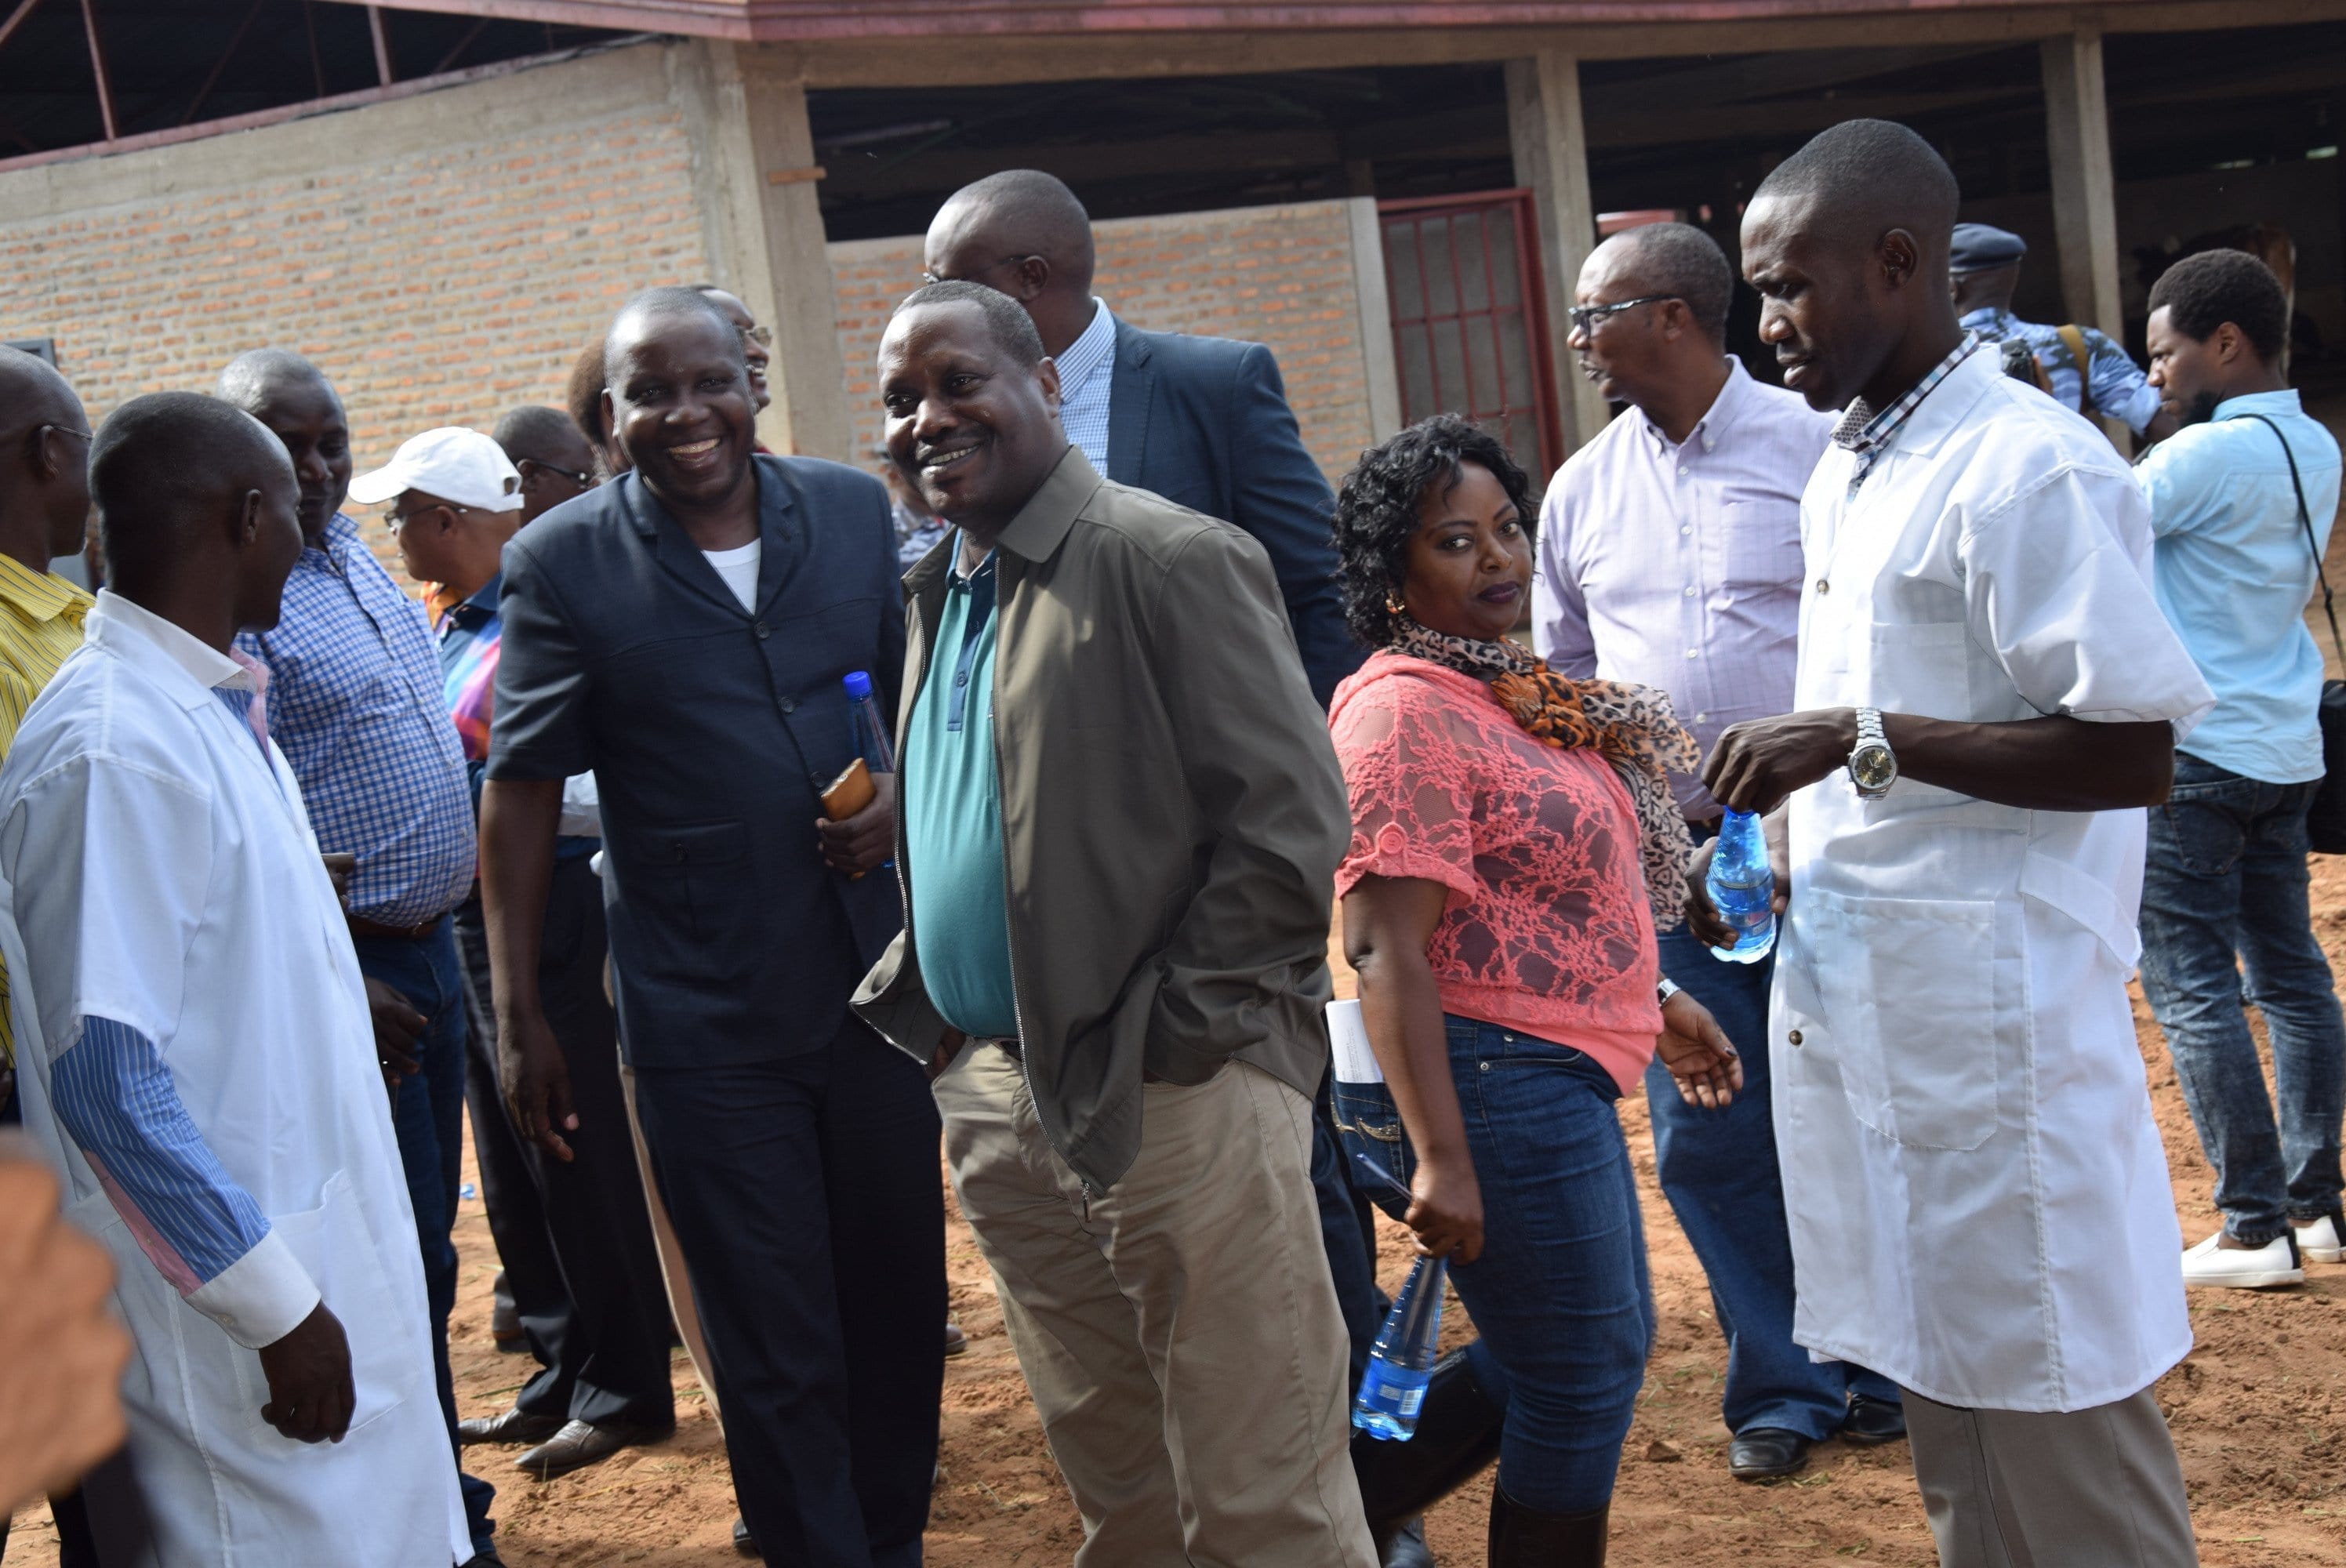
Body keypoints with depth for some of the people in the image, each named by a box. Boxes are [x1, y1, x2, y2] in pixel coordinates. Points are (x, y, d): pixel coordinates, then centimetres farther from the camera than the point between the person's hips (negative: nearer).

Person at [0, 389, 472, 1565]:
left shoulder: (217, 706, 7)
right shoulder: (110, 746, -21)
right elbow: (108, 1076, -23)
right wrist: (277, 1304, -20)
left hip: (320, 1242, 9)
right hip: (229, 1311, -9)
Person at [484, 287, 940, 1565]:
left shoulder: (853, 511, 3)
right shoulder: (563, 562, -5)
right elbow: (523, 789, -2)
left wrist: (898, 795, -8)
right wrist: (519, 1015, -2)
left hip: (873, 982, 4)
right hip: (704, 1023, -3)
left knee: (900, 1305, 17)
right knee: (777, 1358, 6)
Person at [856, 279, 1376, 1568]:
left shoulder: (1172, 559, -11)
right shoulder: (935, 593, 14)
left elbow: (1289, 819, -15)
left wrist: (1164, 1033, -15)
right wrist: (922, 995, 10)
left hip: (1176, 1101, -7)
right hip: (997, 1105, 8)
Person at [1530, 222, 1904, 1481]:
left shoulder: (1814, 447, -3)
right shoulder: (1581, 491, 9)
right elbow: (1561, 674, 18)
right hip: (1663, 858, 4)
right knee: (1706, 1135, 6)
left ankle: (1875, 1370, 24)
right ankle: (1780, 1386, 21)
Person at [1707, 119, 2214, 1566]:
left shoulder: (2032, 469, -16)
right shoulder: (1843, 473, 13)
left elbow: (2133, 751, -19)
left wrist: (1863, 742, -22)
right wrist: (1770, 841, 8)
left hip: (1993, 1018, -9)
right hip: (1861, 1006, 9)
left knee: (2056, 1409, 2)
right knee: (1943, 1396, 18)